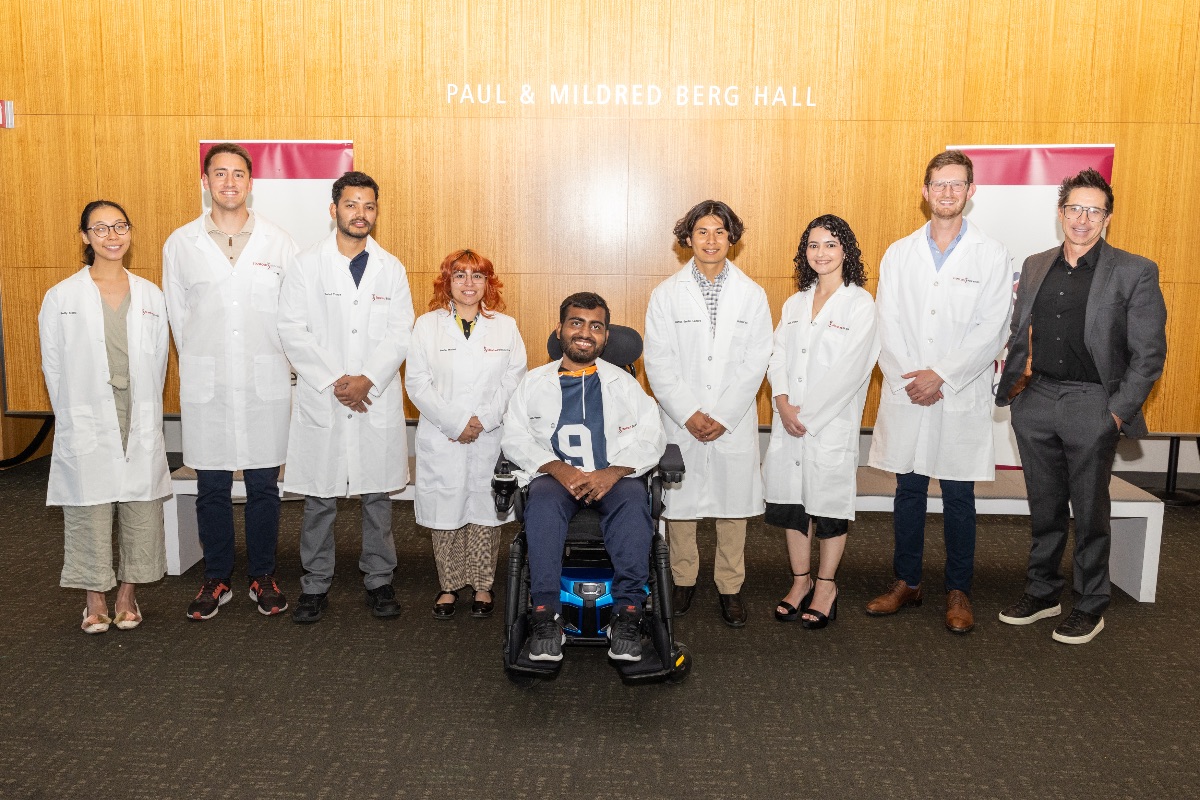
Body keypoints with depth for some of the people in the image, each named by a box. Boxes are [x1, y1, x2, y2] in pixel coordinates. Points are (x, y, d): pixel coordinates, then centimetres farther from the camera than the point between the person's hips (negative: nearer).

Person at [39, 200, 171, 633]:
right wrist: (74, 416, 1)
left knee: (141, 510, 5)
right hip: (87, 426, -2)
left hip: (141, 424, 2)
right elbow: (53, 366, 3)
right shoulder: (61, 297, 1)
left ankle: (128, 594, 21)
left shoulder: (151, 296, 7)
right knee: (89, 512, 3)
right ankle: (95, 600, 19)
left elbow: (158, 363, 9)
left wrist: (144, 413, 5)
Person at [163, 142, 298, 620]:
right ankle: (216, 579, 24)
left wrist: (282, 370, 4)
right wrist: (199, 370, 12)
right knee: (211, 489, 9)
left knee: (264, 487, 7)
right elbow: (178, 318, 10)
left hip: (266, 385, -1)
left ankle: (263, 576, 23)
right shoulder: (180, 244, 4)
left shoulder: (279, 242, 1)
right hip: (205, 388, 1)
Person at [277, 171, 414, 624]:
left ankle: (379, 581, 21)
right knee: (319, 497, 5)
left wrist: (367, 380, -13)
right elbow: (292, 330, -4)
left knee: (378, 495, 8)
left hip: (378, 401, 1)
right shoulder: (306, 264, 3)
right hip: (320, 399, -1)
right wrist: (333, 381, -12)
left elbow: (400, 333, 0)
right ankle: (315, 585, 18)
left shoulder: (391, 268, 7)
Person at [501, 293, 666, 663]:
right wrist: (558, 469, -14)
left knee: (633, 502, -33)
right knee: (543, 503, -34)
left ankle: (627, 612, -30)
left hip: (614, 476, 0)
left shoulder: (623, 383, 18)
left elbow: (651, 438, 5)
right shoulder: (534, 381, 17)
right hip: (554, 475, 0)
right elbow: (515, 438, 5)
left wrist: (613, 472, -14)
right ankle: (546, 614, -33)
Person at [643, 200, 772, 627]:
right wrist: (689, 414, -11)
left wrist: (724, 416, -10)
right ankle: (683, 580, 25)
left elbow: (756, 363, -1)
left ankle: (730, 587, 19)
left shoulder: (752, 295, 4)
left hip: (734, 423, 0)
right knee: (679, 501, 7)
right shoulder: (666, 294, 2)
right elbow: (657, 362, -2)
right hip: (680, 421, 0)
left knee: (733, 503, 6)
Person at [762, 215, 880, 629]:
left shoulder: (860, 304, -6)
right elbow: (778, 355, 7)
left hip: (832, 422, -5)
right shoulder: (795, 304, 13)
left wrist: (807, 412, -13)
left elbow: (849, 369, -12)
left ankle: (826, 586, 18)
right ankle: (801, 580, 24)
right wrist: (783, 404, -9)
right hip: (789, 421, 5)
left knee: (830, 502, 3)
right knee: (792, 499, 9)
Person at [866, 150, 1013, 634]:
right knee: (909, 491, 10)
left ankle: (958, 591, 19)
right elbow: (886, 325, 2)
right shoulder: (899, 254, 9)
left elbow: (992, 331, -6)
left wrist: (941, 376, -14)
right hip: (905, 395, 2)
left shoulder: (991, 256, 1)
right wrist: (908, 379, -10)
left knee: (959, 498, 5)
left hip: (963, 398, -2)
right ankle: (906, 582, 23)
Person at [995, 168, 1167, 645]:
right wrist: (1011, 387, 4)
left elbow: (1149, 353, -6)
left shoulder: (1134, 273, -4)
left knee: (1090, 512, 6)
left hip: (1092, 406, -4)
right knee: (1044, 507, 14)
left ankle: (1090, 606, 21)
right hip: (1035, 402, 4)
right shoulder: (1035, 267, 10)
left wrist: (1120, 411, -11)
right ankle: (1042, 592, 28)